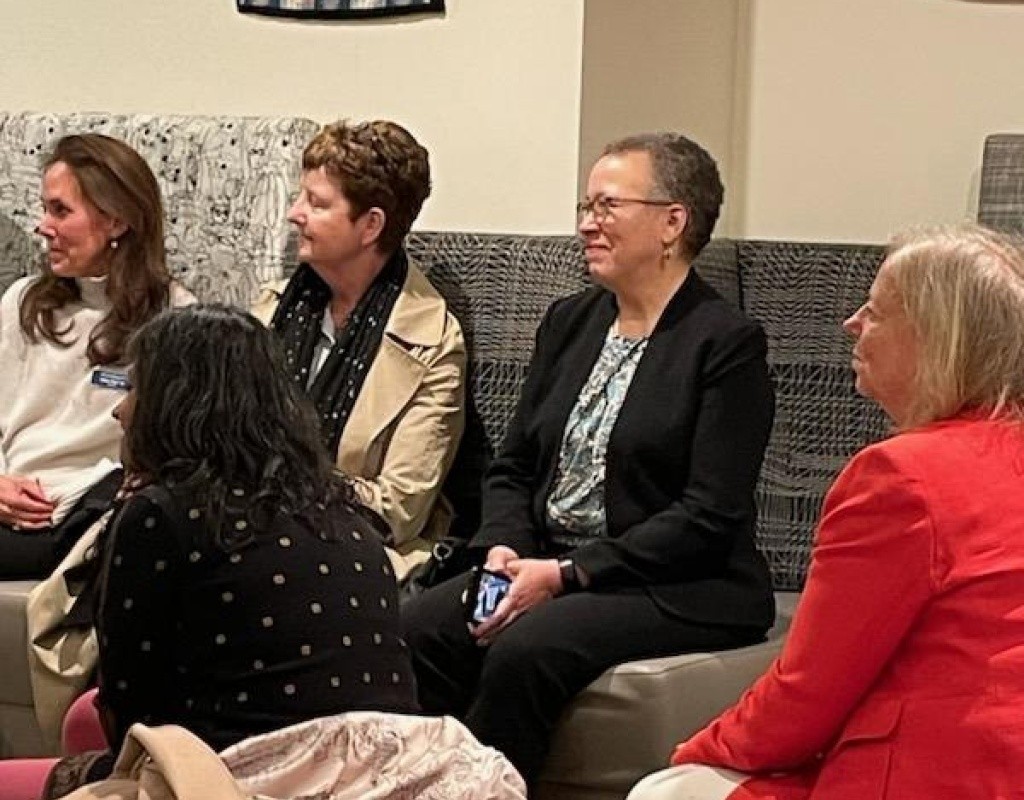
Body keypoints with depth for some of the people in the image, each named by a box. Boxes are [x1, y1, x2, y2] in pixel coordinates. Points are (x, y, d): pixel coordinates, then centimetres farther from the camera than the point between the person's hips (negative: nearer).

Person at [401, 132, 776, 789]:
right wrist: (505, 548, -5)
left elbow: (709, 518, -14)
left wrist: (566, 573, -18)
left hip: (679, 589, -6)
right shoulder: (569, 322, 15)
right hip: (545, 567, 6)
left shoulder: (728, 344, -8)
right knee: (417, 629, -20)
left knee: (526, 649, -32)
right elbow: (514, 466, 17)